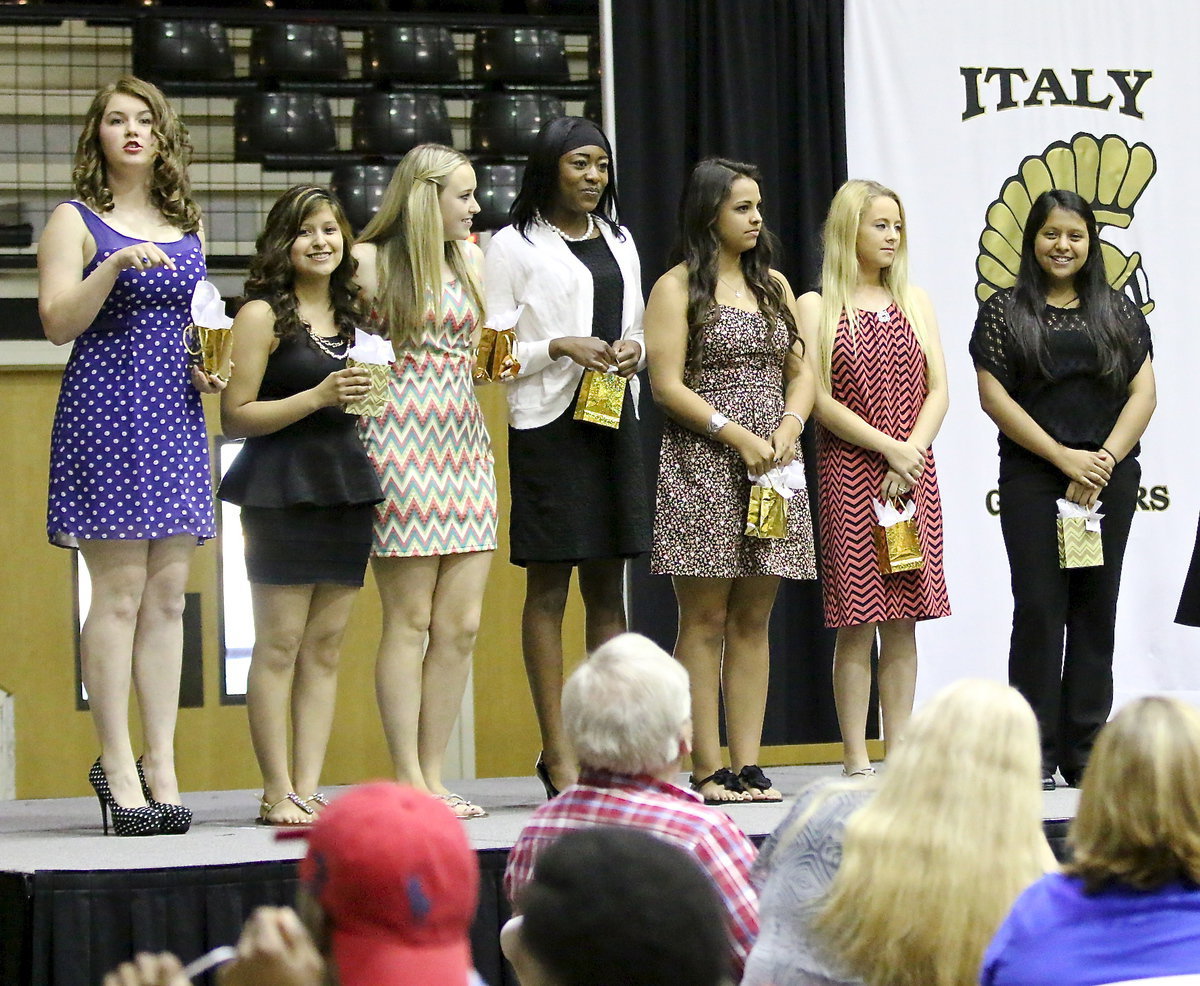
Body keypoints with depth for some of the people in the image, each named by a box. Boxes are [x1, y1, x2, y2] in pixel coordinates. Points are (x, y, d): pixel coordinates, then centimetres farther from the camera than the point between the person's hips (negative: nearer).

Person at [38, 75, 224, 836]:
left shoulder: (186, 229, 17)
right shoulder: (76, 221, 2)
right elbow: (58, 322, -7)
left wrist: (210, 369, 8)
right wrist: (114, 266, -21)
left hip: (174, 414, 5)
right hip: (105, 408, -5)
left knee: (169, 595, 2)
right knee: (121, 593, -8)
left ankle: (161, 764, 4)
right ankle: (118, 765, -3)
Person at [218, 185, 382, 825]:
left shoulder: (350, 315, 16)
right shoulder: (263, 315, -3)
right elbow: (235, 416, -8)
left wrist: (366, 397, 8)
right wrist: (317, 397, -15)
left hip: (346, 485, 7)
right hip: (281, 490, -6)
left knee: (326, 647, 4)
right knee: (279, 645, -6)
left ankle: (309, 788, 6)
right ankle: (278, 793, -3)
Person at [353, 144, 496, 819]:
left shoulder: (470, 257, 18)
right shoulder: (372, 261, 0)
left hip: (464, 441, 6)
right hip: (400, 442, -6)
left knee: (462, 624, 1)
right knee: (410, 621, -6)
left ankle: (434, 777, 7)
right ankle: (409, 782, -4)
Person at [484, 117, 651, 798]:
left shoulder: (620, 242, 18)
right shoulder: (514, 247, 0)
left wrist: (635, 350, 0)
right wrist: (558, 347, -18)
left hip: (616, 422, 6)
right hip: (548, 426, -6)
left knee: (608, 588, 7)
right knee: (549, 589, -4)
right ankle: (558, 751, -3)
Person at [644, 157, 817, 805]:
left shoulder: (774, 285, 17)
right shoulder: (677, 287, 0)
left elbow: (801, 373, 17)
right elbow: (668, 386, -8)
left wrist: (789, 426, -4)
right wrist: (739, 436, -15)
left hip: (772, 467, 5)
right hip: (702, 466, -5)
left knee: (753, 621, 4)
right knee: (705, 619, -5)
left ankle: (748, 765, 4)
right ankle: (707, 769, -5)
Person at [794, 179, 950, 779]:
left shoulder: (913, 301, 14)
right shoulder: (818, 307, 2)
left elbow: (938, 390, 8)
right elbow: (821, 400, -6)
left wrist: (913, 452, -8)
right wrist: (889, 448, -12)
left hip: (913, 475, 4)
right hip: (848, 470, -4)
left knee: (903, 621, 2)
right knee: (856, 623, -6)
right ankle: (856, 760, -3)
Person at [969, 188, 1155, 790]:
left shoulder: (1119, 313, 12)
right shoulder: (1004, 312, 4)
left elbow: (1143, 392, 6)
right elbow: (993, 396, -4)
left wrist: (1106, 458, -9)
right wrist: (1064, 458, -10)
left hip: (1110, 477, 3)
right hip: (1032, 479, -3)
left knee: (1096, 610, 4)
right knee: (1038, 609, -5)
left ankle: (1086, 753, 9)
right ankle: (1036, 756, -2)